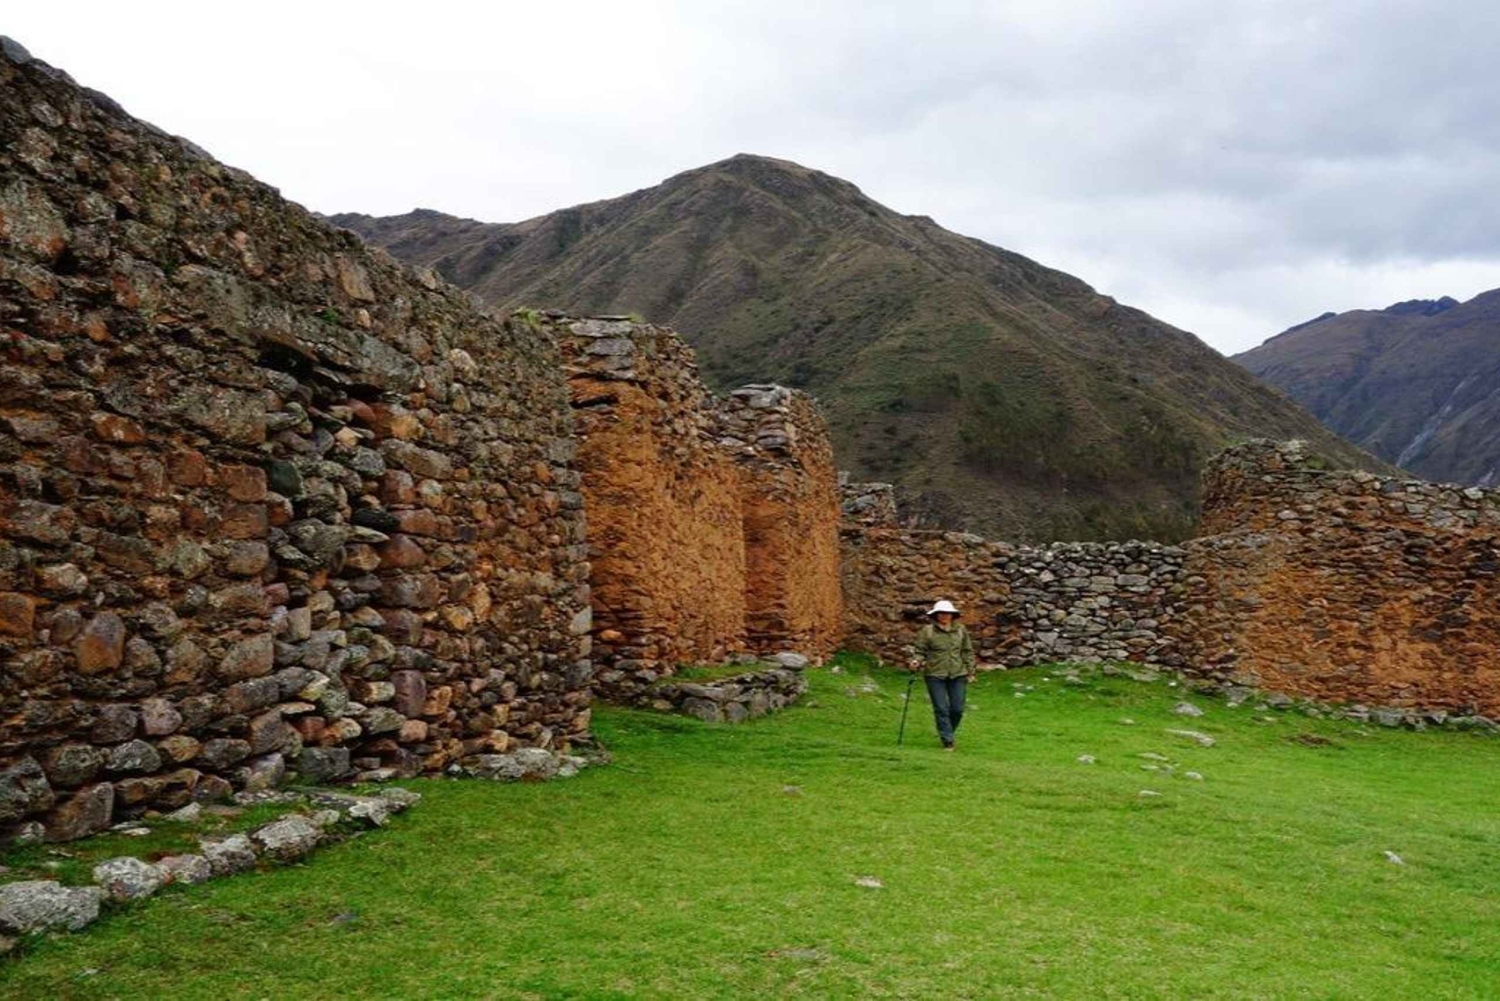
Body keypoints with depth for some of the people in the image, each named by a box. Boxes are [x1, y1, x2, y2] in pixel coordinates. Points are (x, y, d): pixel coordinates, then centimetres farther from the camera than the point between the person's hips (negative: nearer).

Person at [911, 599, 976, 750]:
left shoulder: (961, 630, 6)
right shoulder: (927, 631, -3)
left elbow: (968, 652, 12)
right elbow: (921, 651, 2)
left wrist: (970, 672, 10)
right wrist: (918, 661, -19)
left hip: (957, 675, 2)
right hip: (935, 675, -2)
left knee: (957, 709, 4)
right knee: (941, 709, -4)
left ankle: (948, 732, 29)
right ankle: (947, 740, 3)